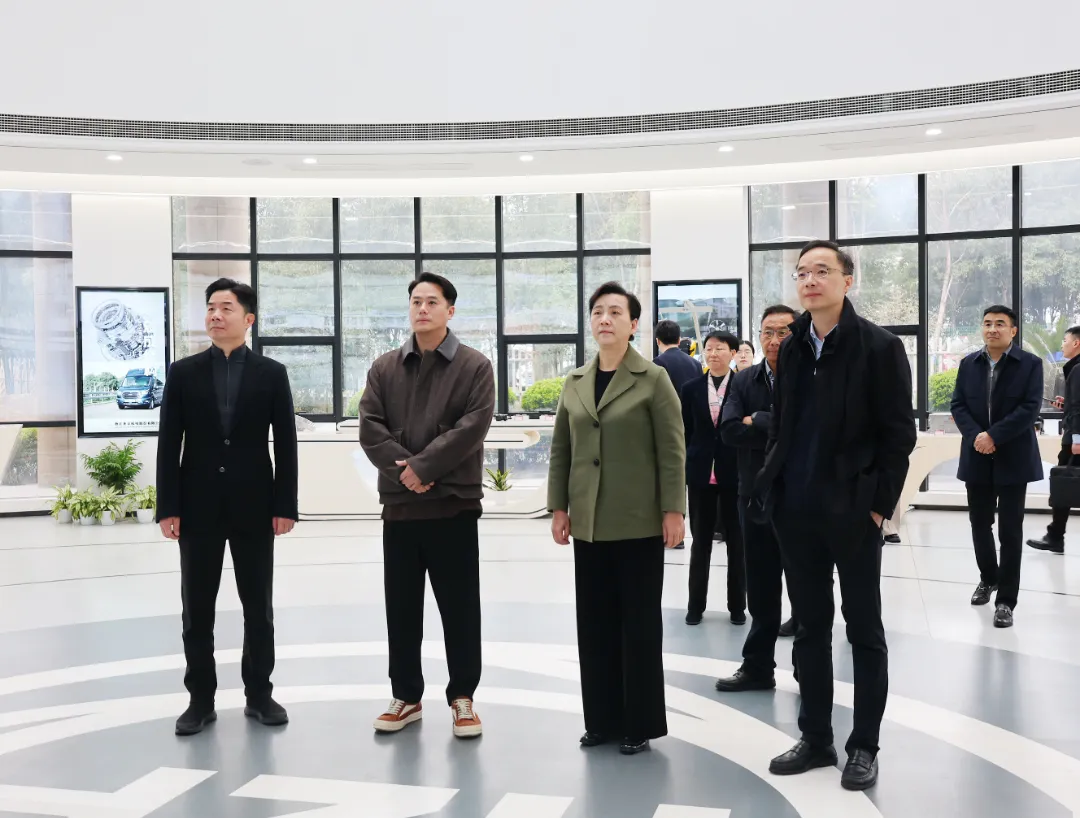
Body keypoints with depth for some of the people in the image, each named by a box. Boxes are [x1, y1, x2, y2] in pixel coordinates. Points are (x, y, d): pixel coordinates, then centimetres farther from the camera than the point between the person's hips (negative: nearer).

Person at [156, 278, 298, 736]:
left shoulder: (271, 373, 2)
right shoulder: (183, 373, 4)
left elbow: (285, 443, 1)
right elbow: (169, 444, 1)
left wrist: (285, 505, -6)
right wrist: (167, 508, -6)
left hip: (254, 506, 0)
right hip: (198, 507, 1)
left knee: (258, 606, 7)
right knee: (197, 608, 6)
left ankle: (259, 694, 20)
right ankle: (201, 700, 17)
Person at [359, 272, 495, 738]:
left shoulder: (475, 367, 0)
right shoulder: (384, 368, 10)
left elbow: (471, 428, -12)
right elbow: (369, 428, 0)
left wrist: (422, 466, -16)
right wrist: (402, 469, -15)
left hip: (454, 504, -3)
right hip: (399, 504, 3)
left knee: (459, 607, 4)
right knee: (401, 607, 10)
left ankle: (462, 698, 17)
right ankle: (406, 697, 22)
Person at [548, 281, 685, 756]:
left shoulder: (653, 380, -4)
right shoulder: (575, 383, 10)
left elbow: (672, 450, -7)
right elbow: (561, 450, 12)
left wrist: (673, 510, -13)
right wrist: (558, 507, 5)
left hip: (638, 522, -5)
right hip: (588, 523, 5)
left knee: (639, 623, 4)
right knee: (594, 622, 9)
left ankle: (640, 723, 15)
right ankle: (602, 719, 21)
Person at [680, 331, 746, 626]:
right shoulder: (691, 389, 5)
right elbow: (685, 432, 8)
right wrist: (686, 466, 3)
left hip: (735, 472, -2)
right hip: (700, 472, 2)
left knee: (736, 540, 7)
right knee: (700, 540, 9)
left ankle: (737, 605, 18)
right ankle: (696, 604, 18)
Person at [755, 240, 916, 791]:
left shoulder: (879, 347, -8)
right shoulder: (791, 348, 9)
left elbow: (898, 434, -8)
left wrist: (879, 503, -11)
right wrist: (774, 486, 7)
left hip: (853, 510, -5)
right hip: (796, 510, 5)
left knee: (863, 629, 7)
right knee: (810, 628, 13)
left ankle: (864, 746, 18)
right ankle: (815, 738, 24)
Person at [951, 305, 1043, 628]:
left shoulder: (1030, 364, -4)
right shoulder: (968, 364, 7)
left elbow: (1030, 408, -12)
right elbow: (958, 405, 3)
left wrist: (993, 436, -20)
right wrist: (974, 435, -15)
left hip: (1013, 459, -3)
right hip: (977, 458, 3)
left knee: (1010, 530, 0)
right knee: (979, 524, 13)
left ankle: (1006, 599, 7)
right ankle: (988, 578, 35)